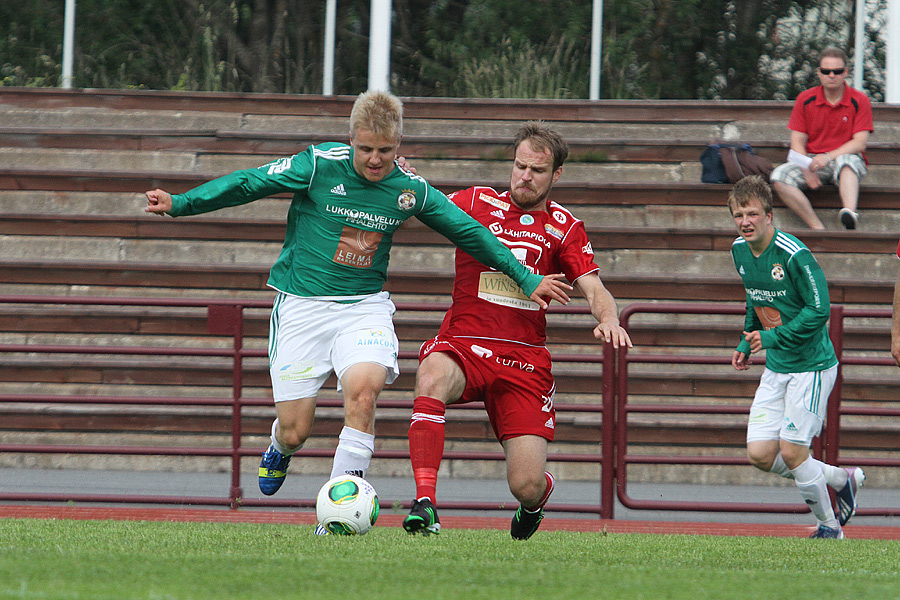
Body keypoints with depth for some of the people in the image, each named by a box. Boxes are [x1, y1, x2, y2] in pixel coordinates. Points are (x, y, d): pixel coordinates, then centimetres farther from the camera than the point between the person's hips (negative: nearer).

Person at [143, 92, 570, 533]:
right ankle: (280, 449, 38)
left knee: (363, 386, -28)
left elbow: (469, 233, 9)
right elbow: (247, 183, -6)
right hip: (301, 304, -1)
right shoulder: (320, 165, -12)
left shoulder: (410, 190, -3)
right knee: (294, 429, -3)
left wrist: (526, 279, 12)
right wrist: (180, 204, -12)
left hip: (365, 305, 1)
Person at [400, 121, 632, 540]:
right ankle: (425, 504, -38)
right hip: (464, 345, -1)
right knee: (432, 378, -39)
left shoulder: (565, 228, 8)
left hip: (525, 360, 1)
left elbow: (594, 290, 1)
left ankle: (538, 497, 32)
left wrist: (608, 320, -21)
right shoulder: (478, 203, 8)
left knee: (526, 486, -9)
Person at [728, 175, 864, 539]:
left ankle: (829, 525, 15)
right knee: (760, 454, 0)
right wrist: (746, 343, 13)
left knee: (791, 453, -8)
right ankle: (841, 479, 21)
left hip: (812, 366, -7)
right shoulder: (739, 251, 3)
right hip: (776, 369, 7)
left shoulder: (794, 255, -21)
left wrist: (771, 337, -21)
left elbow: (819, 310, -21)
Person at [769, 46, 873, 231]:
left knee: (846, 161, -41)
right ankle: (818, 228, -39)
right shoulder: (805, 100, 6)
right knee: (779, 176, -27)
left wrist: (828, 157, -23)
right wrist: (806, 169, -18)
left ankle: (850, 213, -67)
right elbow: (797, 142, 3)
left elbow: (860, 143, -8)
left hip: (845, 157, -3)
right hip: (811, 160, 3)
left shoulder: (859, 101, 0)